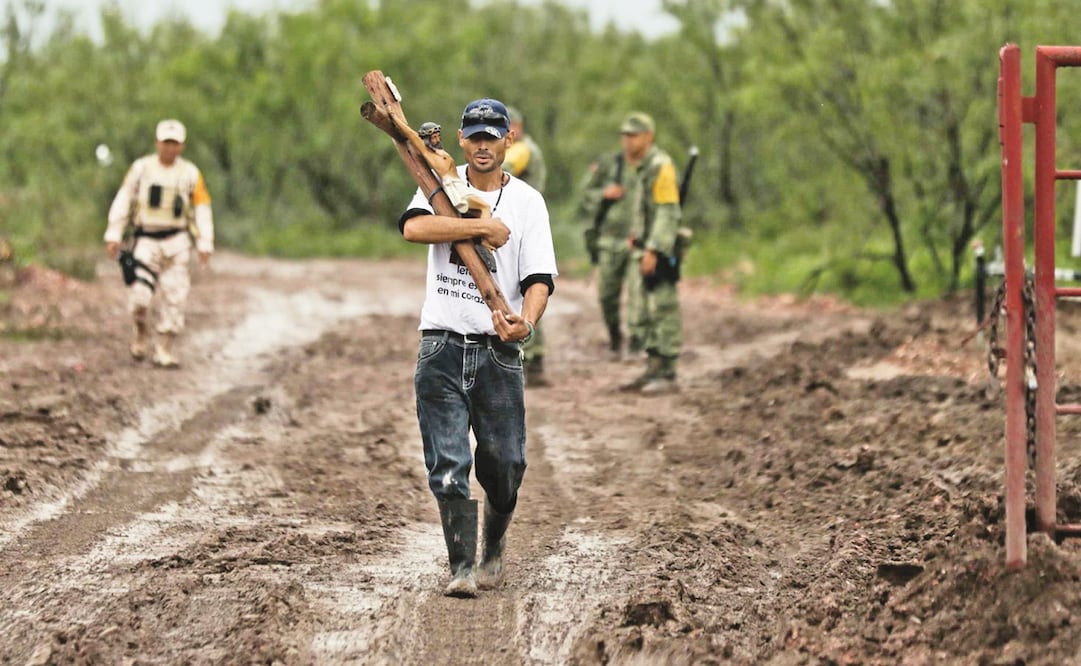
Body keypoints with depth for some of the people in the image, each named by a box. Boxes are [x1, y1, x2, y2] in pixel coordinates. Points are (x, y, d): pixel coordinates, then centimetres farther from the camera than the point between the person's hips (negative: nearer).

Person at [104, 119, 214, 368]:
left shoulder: (191, 174, 5)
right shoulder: (140, 168, 2)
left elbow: (202, 209, 7)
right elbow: (122, 201, 4)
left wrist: (205, 244, 0)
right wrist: (114, 235, -1)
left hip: (176, 242, 1)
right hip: (145, 240, -1)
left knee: (174, 297, -3)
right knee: (139, 295, -13)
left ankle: (165, 350, 5)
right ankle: (141, 331, 16)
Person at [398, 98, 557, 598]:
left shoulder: (527, 201, 5)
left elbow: (539, 277, -5)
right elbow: (413, 226, -17)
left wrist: (525, 322, -25)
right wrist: (484, 226, -17)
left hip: (499, 351, 0)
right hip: (442, 346, 0)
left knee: (504, 464, 3)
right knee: (448, 465, -7)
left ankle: (493, 551, 27)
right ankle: (461, 568, -4)